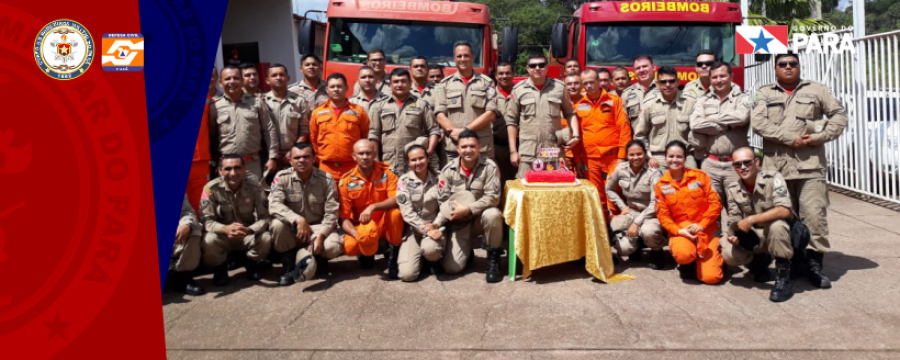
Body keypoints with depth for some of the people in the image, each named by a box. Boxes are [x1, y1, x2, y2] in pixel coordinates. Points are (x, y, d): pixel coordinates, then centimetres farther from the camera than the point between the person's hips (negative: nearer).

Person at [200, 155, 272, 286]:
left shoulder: (255, 186, -15)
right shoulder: (211, 188, -19)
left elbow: (264, 217, -18)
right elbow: (206, 220, -21)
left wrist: (249, 230, -40)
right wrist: (225, 229, -43)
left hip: (249, 235, 1)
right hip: (223, 235, -1)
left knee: (266, 238, -30)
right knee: (209, 241, -34)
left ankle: (252, 263, 6)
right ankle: (219, 268, 2)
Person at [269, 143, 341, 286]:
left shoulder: (327, 179, -9)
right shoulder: (282, 177, -9)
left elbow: (331, 213, -10)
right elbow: (274, 205, -22)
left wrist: (320, 235, -26)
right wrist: (297, 219, -36)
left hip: (318, 228, -1)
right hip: (292, 229, 1)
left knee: (333, 247, -31)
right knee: (277, 224, -32)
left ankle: (302, 255, -3)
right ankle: (289, 263, -8)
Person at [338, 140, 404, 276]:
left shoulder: (386, 172, -10)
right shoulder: (346, 181, -9)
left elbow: (397, 200, -23)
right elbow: (344, 217, -10)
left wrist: (373, 207, -38)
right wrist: (358, 235, -28)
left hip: (385, 223, -1)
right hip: (361, 226, 1)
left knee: (395, 212, -33)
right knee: (349, 247, -31)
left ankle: (394, 254, -13)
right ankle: (367, 254, 8)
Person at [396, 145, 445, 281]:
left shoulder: (438, 178, 2)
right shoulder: (404, 181, -2)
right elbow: (407, 213, -9)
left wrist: (436, 225, -15)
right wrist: (425, 229, -19)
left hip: (434, 227, 0)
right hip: (413, 229, 0)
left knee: (430, 248, -38)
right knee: (407, 274, -18)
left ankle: (434, 259, 3)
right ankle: (421, 255, 17)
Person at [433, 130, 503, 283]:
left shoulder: (489, 167, -12)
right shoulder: (448, 170, -5)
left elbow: (493, 197, -20)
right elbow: (443, 202, -4)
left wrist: (468, 209, -28)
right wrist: (436, 223, -20)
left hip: (481, 217, -1)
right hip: (458, 223, 2)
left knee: (492, 214, -38)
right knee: (451, 267, -11)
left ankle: (493, 259, -14)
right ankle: (467, 249, 26)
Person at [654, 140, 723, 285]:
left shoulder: (700, 176, 0)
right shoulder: (661, 185, 2)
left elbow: (715, 203, -2)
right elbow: (663, 215, 0)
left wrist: (702, 225, -14)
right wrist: (678, 231, -16)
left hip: (705, 228, 0)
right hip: (680, 230, 0)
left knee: (711, 277, -13)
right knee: (684, 254, -37)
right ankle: (687, 264, 3)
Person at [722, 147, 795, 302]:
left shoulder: (773, 178, -19)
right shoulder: (733, 189, -4)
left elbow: (784, 211, -32)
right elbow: (734, 222, 0)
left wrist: (751, 220, -32)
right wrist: (734, 236, -22)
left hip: (777, 234, -4)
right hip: (752, 237, 4)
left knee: (776, 225, -38)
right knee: (729, 254, -22)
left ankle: (783, 278, -22)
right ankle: (760, 259, 13)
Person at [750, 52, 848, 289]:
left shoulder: (816, 90, 12)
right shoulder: (764, 94, 11)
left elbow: (839, 115, 8)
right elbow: (758, 123, -4)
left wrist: (820, 137, -7)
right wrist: (790, 139, -12)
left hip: (810, 165, -1)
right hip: (776, 166, 1)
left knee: (815, 215, -7)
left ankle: (815, 264, 1)